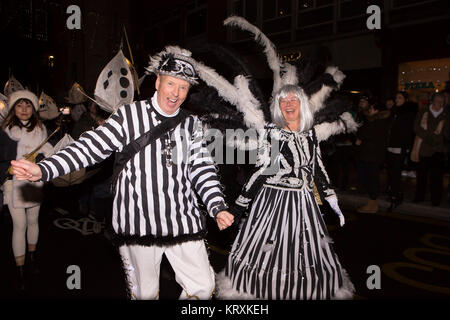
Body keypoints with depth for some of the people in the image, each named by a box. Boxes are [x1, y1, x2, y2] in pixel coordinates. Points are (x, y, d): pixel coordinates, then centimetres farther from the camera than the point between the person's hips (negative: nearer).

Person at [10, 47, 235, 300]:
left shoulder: (193, 125, 6)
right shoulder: (129, 115, -3)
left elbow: (202, 169, 2)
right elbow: (92, 146, -8)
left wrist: (218, 207, -11)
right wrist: (43, 169, -18)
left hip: (184, 222, 3)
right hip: (138, 224, -2)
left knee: (203, 288, 8)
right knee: (145, 292, 14)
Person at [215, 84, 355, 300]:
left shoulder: (310, 133, 5)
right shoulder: (272, 132, -7)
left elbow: (318, 169, 11)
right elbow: (261, 171, -7)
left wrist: (333, 203, 11)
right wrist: (239, 205, -9)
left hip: (304, 202, 4)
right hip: (274, 201, -4)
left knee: (306, 256, 14)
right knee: (268, 255, 5)